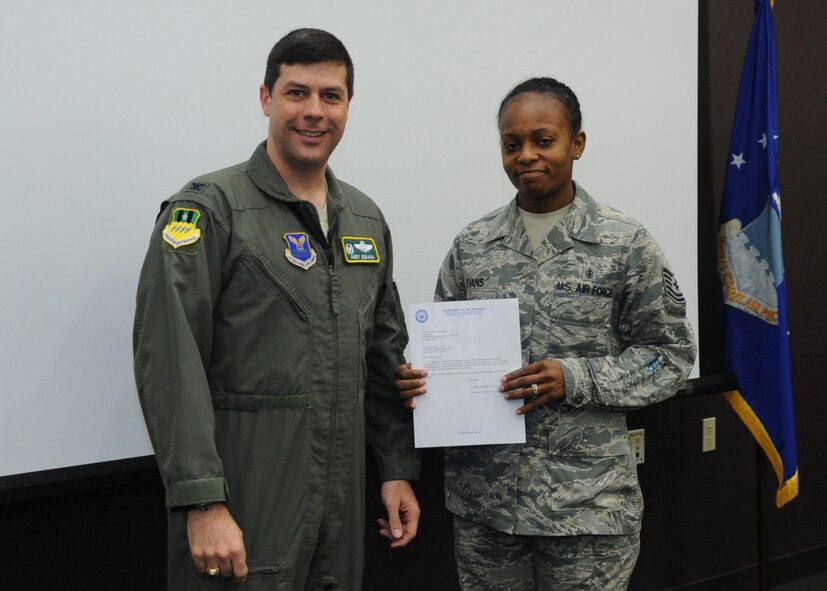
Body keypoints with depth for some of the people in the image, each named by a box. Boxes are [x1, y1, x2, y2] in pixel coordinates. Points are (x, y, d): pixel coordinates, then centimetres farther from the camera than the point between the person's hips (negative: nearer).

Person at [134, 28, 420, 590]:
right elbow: (170, 365, -16)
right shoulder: (211, 209, -9)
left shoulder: (366, 219, 12)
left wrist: (399, 468, 12)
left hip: (341, 506, 6)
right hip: (243, 504, -6)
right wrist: (202, 501, -21)